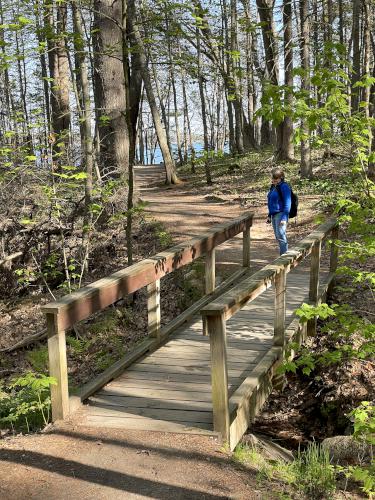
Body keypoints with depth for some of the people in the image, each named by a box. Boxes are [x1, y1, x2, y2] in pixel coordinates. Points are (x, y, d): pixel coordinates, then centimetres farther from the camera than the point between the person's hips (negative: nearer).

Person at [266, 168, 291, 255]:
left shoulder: (284, 187, -12)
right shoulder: (273, 187, 14)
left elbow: (287, 204, -16)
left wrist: (284, 218, -21)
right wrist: (269, 216, 21)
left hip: (281, 214, -9)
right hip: (274, 215, 9)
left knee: (281, 236, -14)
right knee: (278, 237, 11)